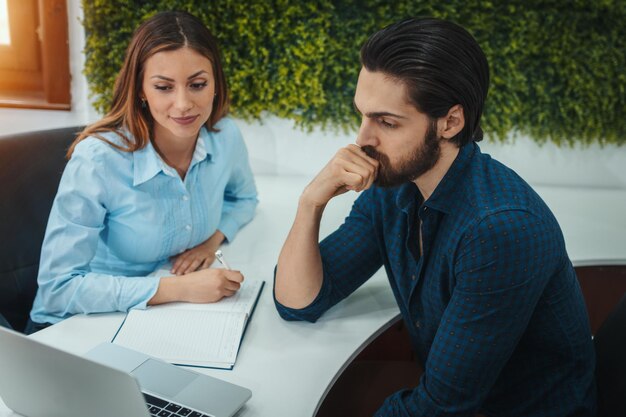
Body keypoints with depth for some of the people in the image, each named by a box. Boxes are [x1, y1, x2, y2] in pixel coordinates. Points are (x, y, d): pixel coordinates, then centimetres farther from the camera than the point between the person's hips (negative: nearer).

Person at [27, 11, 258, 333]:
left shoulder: (226, 137, -10)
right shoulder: (97, 159, -25)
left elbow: (243, 198, 12)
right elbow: (58, 286, -24)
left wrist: (212, 238, -7)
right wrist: (178, 288, -30)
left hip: (162, 318, 5)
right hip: (78, 325, -4)